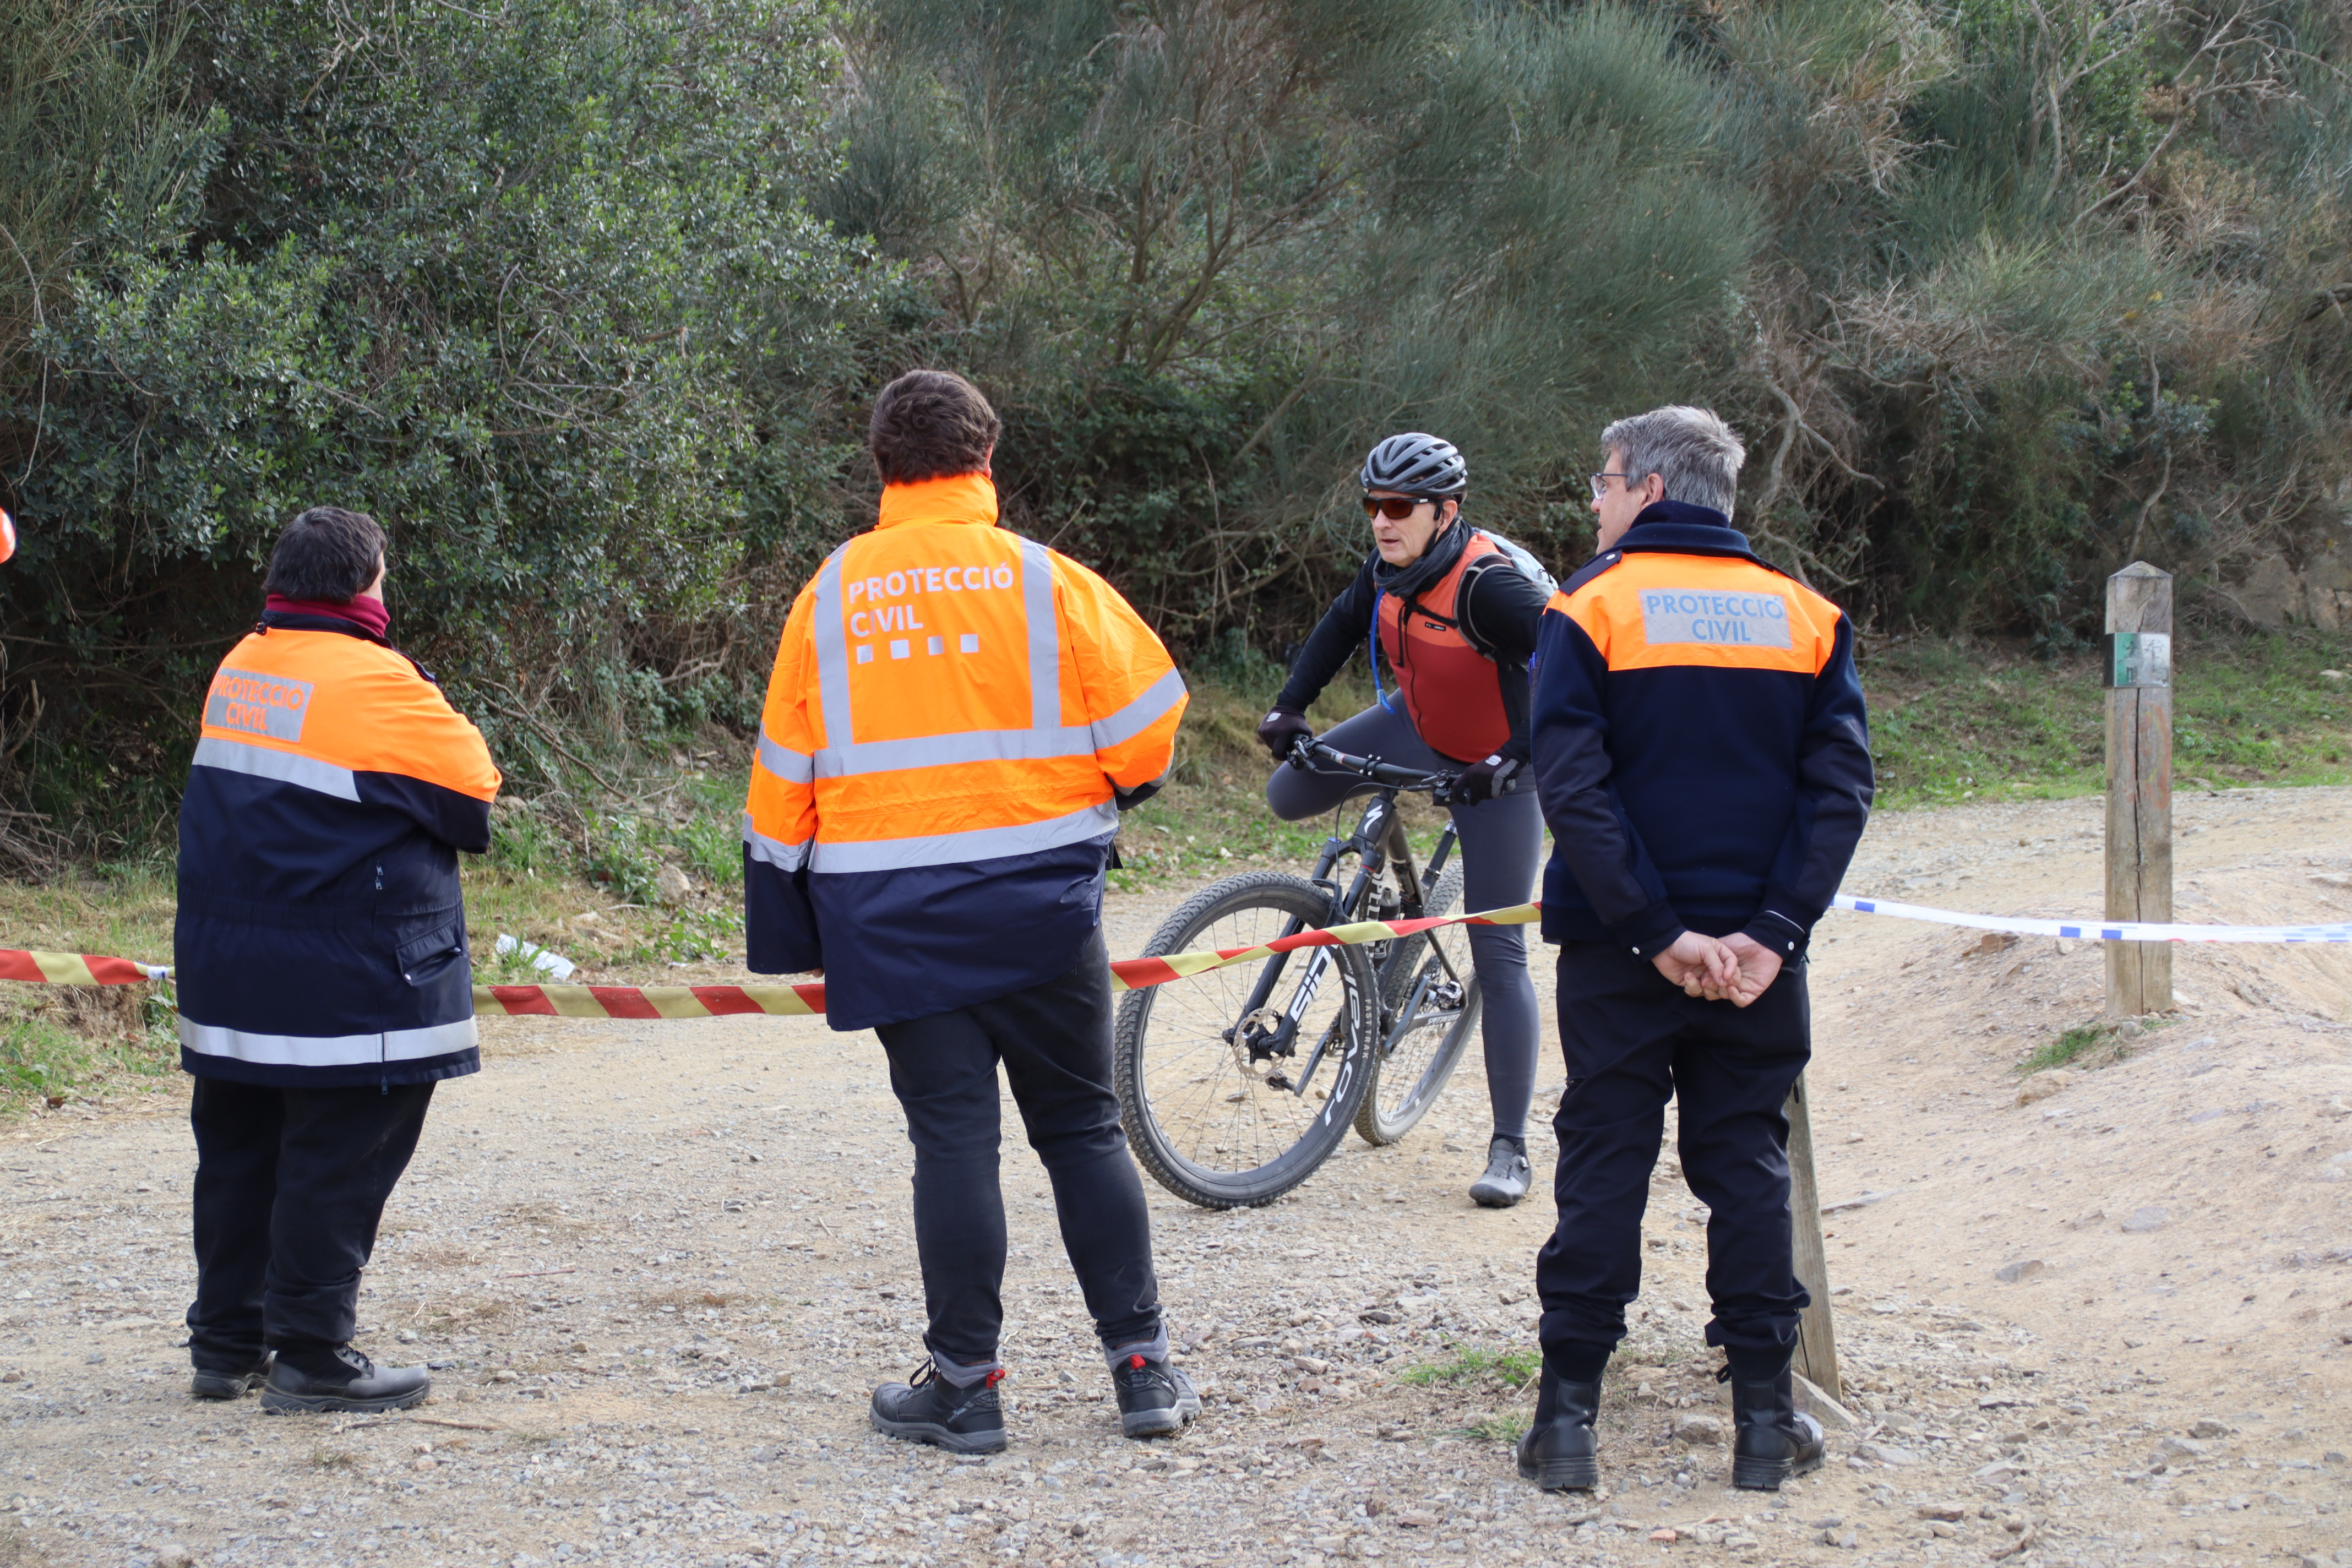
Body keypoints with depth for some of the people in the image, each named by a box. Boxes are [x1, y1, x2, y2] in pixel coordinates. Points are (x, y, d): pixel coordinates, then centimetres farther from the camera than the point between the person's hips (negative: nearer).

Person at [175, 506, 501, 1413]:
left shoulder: (239, 669, 9)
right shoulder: (375, 684, -15)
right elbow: (472, 790, -10)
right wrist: (443, 720, 8)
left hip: (227, 979, 8)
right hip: (347, 988, -8)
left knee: (237, 1157, 15)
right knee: (336, 1166, -1)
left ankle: (225, 1343, 22)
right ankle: (311, 1357, 0)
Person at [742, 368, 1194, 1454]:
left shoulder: (832, 594, 3)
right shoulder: (1042, 578, -3)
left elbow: (783, 771, 5)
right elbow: (1143, 717, -1)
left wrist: (785, 922, 12)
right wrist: (1108, 794, 21)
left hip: (892, 916, 1)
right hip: (1040, 907, 0)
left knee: (951, 1140, 4)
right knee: (1083, 1128, 9)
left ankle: (965, 1384, 5)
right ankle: (1142, 1365, 10)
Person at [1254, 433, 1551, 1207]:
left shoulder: (1487, 585, -33)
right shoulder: (1388, 570, -11)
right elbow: (1340, 629, 8)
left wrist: (1511, 759, -43)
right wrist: (1290, 708, -2)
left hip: (1496, 764, -7)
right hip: (1418, 728, 7)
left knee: (1498, 955, -7)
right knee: (1289, 795, -3)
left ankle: (1509, 1149, -3)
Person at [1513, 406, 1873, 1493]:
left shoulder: (1589, 609, -5)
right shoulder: (1804, 617, 4)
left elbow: (1573, 788, -14)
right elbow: (1840, 787, -5)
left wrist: (1654, 928, -14)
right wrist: (1771, 931, -9)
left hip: (1620, 954, -2)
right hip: (1757, 955, 2)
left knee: (1603, 1168, 5)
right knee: (1748, 1166, 10)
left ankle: (1568, 1414, 4)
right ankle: (1764, 1420, 9)